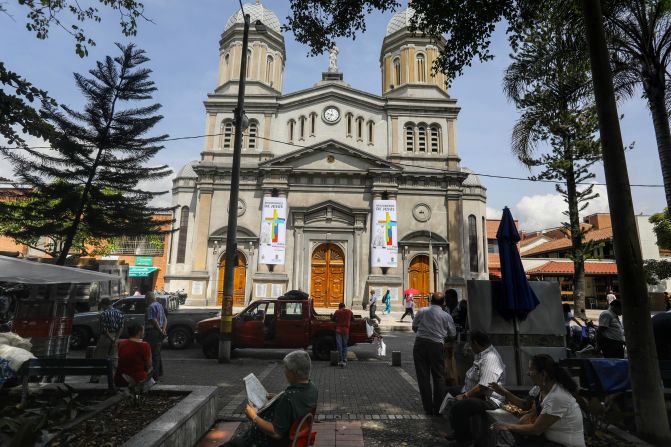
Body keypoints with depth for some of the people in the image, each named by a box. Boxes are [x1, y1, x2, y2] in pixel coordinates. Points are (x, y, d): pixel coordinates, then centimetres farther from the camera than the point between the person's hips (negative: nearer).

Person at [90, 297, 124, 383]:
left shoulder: (103, 314, -11)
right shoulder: (119, 313, 5)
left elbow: (104, 329, -15)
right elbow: (121, 327, -2)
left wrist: (111, 339, -9)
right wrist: (116, 339, -5)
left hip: (105, 337, -5)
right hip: (115, 337, 5)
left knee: (98, 357, 8)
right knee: (114, 358, 11)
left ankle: (94, 378, 12)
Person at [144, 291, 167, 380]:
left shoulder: (151, 307, -13)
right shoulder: (159, 305, 17)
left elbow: (153, 320, -23)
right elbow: (165, 319, 17)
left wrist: (160, 330, -17)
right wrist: (163, 330, 6)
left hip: (152, 332, -10)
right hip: (159, 333, 10)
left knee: (153, 354, -5)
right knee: (157, 353, 20)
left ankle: (154, 375, -3)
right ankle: (159, 372, 30)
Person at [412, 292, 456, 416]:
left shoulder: (422, 311, 0)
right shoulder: (446, 316, -2)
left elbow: (414, 327, 8)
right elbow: (452, 334, 6)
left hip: (420, 344, 1)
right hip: (436, 346, -1)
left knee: (423, 377, 9)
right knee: (439, 377, 13)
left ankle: (428, 408, 14)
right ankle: (438, 408, 15)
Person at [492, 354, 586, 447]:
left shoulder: (557, 398, -28)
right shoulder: (539, 388, -3)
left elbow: (536, 429, -23)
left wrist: (508, 426, -16)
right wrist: (504, 392, 7)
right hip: (551, 438, 7)